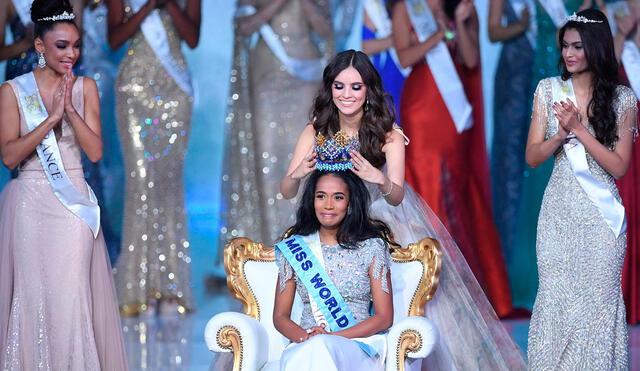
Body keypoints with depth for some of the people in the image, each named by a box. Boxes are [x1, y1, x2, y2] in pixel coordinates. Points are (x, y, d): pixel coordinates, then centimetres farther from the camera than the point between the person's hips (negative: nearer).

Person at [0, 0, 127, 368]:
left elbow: (96, 151, -1)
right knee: (34, 296, -1)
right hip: (31, 206, -2)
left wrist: (70, 110, -13)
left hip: (74, 205, 2)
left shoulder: (85, 87, 6)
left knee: (73, 296, -2)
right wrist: (52, 118, -17)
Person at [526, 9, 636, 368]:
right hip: (559, 214, 2)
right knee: (555, 299, 4)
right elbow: (533, 157, 1)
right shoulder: (549, 90, 2)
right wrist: (561, 134, -18)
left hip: (602, 216, -1)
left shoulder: (622, 98, -3)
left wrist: (579, 129, -16)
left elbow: (619, 166, -7)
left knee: (599, 301, 2)